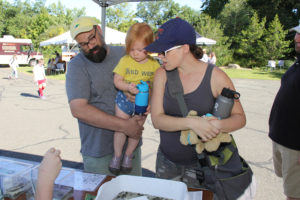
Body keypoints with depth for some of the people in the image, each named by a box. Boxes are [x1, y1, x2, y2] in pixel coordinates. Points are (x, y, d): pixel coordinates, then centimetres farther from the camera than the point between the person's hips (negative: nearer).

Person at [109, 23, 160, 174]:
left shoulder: (154, 65, -7)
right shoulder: (125, 61, -9)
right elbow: (117, 80, -9)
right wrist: (128, 87, -27)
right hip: (124, 99, -1)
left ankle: (128, 155, 32)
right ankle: (117, 155, 24)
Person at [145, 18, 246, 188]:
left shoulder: (215, 77, -13)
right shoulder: (162, 74, -6)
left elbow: (240, 117, -7)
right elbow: (157, 120, -13)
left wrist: (218, 125, -30)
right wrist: (192, 123, -30)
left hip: (200, 164, -3)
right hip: (166, 160, 3)